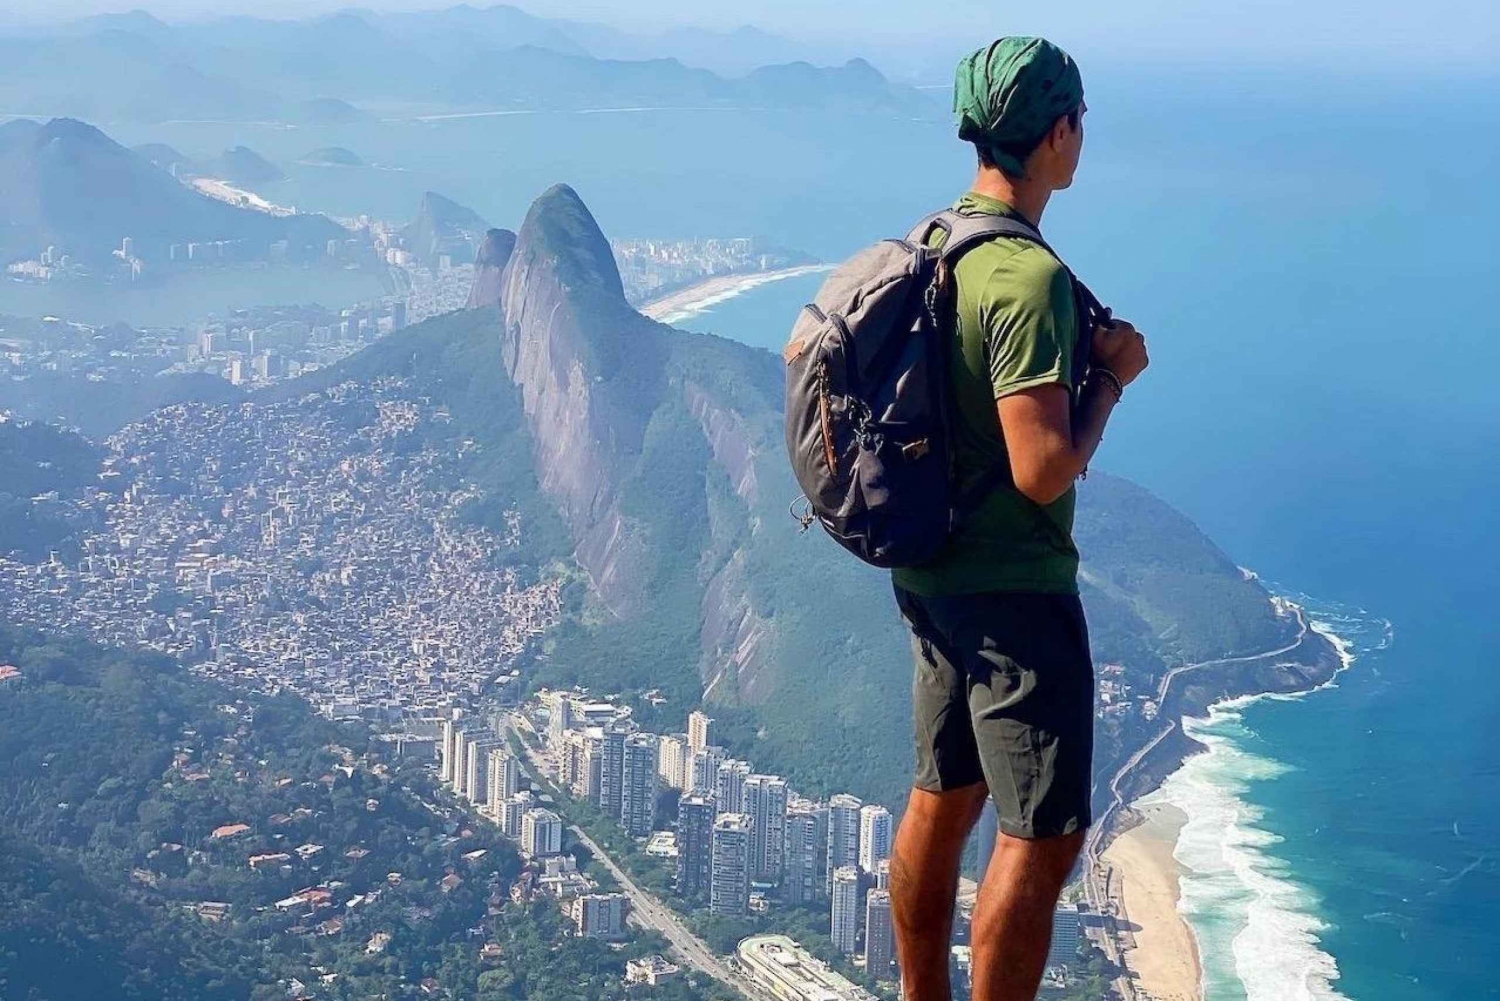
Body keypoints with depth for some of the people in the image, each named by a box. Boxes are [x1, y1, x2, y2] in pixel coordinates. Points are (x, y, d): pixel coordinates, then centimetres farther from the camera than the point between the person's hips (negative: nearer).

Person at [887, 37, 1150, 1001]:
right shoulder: (1030, 277, -23)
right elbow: (1046, 470, -27)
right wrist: (1111, 376, -11)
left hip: (931, 574, 10)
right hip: (1014, 588, -10)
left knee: (942, 799, 20)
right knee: (1043, 837, -2)